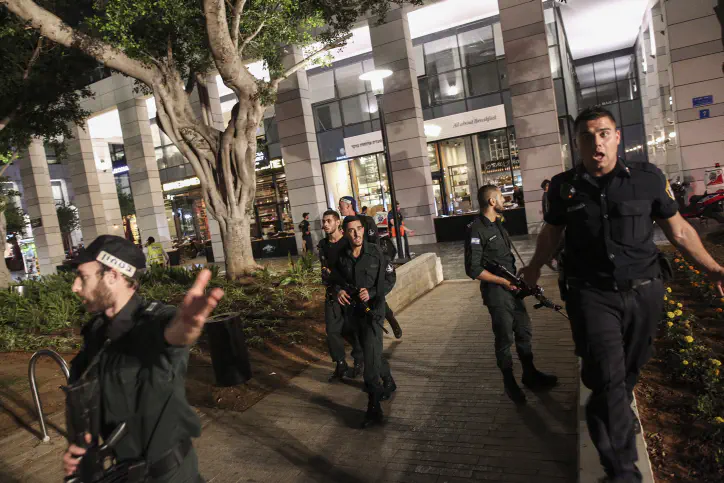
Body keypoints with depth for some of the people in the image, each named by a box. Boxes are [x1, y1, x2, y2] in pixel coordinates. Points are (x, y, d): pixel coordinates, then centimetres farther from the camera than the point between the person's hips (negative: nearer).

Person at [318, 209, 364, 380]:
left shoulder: (348, 242, -9)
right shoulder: (322, 245, 6)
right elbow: (325, 269, 2)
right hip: (332, 293, 4)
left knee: (351, 328, 3)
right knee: (333, 329, 4)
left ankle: (359, 361, 25)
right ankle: (340, 365, 19)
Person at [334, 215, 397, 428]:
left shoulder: (375, 252, -11)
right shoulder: (341, 256, -1)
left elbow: (390, 278, -6)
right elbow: (337, 278, 13)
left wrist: (372, 292, -20)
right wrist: (339, 290, -9)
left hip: (373, 308, -5)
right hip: (353, 309, 5)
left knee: (370, 356, -12)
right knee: (371, 351, 20)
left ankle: (374, 407, -6)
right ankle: (388, 383, 44)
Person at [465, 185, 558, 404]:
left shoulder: (498, 224, 11)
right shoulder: (476, 230, -18)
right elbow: (473, 269, -20)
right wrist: (504, 281, -16)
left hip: (511, 287, 8)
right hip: (496, 292, -8)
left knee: (524, 332, 16)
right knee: (505, 338, 4)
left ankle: (530, 374, 33)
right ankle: (509, 382, 22)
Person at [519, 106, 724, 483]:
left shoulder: (648, 178, -2)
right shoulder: (564, 186, -1)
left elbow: (678, 229, 6)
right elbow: (551, 232, 14)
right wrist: (535, 268, 25)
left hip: (644, 293, 2)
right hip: (592, 295, -1)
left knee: (629, 371, 17)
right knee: (608, 377, -8)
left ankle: (613, 419, 45)